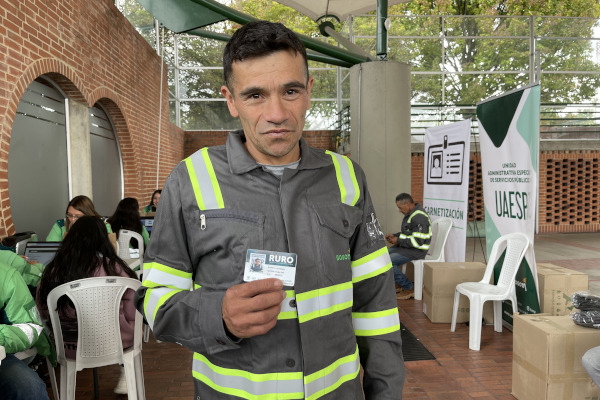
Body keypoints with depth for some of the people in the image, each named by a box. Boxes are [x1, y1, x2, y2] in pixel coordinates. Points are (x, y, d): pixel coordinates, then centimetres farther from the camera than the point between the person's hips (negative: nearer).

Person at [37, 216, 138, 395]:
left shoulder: (52, 271, -12)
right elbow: (132, 316, -10)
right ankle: (126, 375, 29)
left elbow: (43, 314, 2)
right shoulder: (113, 267, -18)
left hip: (69, 349, 3)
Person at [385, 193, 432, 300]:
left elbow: (417, 242, -26)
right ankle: (398, 284, 13)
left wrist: (398, 241, -18)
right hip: (406, 246, 11)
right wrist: (394, 235, 6)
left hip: (417, 250, -11)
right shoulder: (410, 213, 11)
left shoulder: (419, 217, -22)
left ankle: (409, 289, -7)